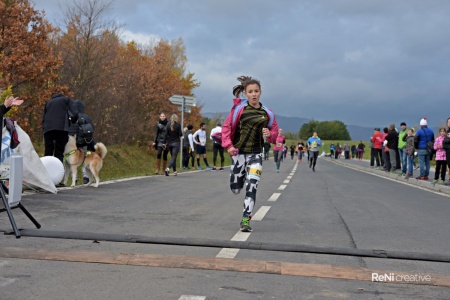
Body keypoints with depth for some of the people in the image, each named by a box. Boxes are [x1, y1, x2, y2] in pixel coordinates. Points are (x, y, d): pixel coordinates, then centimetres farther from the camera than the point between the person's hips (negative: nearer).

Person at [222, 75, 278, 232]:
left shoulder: (267, 113, 2)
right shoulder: (239, 108, -3)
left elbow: (275, 132, 12)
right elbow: (226, 127, 0)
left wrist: (270, 135, -11)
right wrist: (228, 145, -12)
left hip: (255, 154, 0)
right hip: (238, 152, 0)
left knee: (252, 187, -13)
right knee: (235, 189, 7)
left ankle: (245, 219, -3)